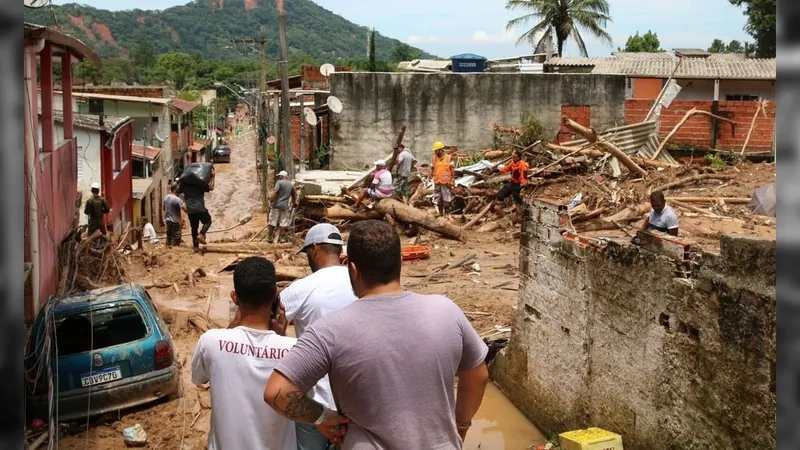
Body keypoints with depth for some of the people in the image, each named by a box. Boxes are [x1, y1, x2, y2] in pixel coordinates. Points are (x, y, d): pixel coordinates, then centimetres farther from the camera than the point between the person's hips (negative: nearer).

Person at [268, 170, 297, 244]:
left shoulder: (279, 182, -5)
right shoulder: (291, 185, 13)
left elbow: (275, 192, -18)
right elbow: (294, 196, 23)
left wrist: (270, 200, -13)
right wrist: (293, 203, 38)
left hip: (277, 205, -4)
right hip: (285, 206, 4)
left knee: (272, 222, 4)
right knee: (283, 223, 6)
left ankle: (269, 237, 9)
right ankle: (279, 238, 7)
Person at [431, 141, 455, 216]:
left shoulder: (448, 158, -5)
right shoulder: (434, 158, 7)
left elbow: (453, 170, -2)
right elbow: (432, 169, 10)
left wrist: (452, 180, -6)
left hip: (446, 182, -4)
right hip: (437, 182, 4)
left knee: (446, 199, 1)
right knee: (437, 199, 8)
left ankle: (447, 213, 10)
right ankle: (440, 212, 19)